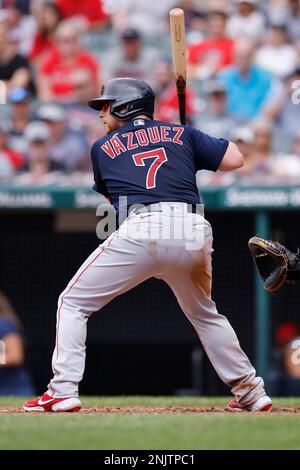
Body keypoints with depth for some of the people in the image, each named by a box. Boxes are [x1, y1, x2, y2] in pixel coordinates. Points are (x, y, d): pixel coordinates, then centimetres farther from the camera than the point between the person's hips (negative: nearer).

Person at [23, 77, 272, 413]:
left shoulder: (102, 147, 20)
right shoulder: (182, 134, 22)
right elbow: (235, 159, 16)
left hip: (140, 231, -3)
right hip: (194, 233, 3)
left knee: (73, 303, 10)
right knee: (204, 314, 28)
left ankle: (63, 391, -4)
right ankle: (250, 392, 24)